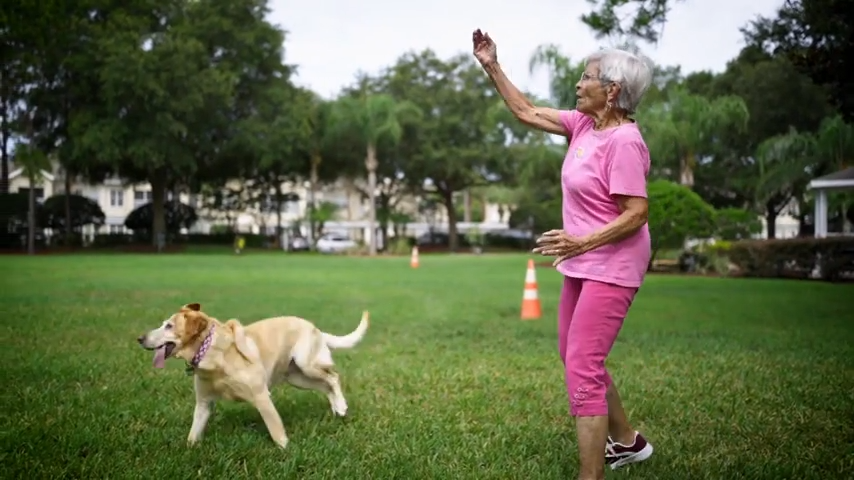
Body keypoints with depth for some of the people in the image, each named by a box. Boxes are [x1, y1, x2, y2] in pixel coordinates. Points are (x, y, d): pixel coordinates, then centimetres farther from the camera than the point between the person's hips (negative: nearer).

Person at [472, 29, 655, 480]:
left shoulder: (623, 142, -21)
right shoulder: (584, 123, 4)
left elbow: (636, 214, -23)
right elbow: (528, 112, 13)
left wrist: (581, 243, -29)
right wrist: (492, 67, 10)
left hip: (610, 267, -10)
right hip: (583, 263, 10)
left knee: (582, 368, -11)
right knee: (574, 357, 21)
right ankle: (626, 440, 38)